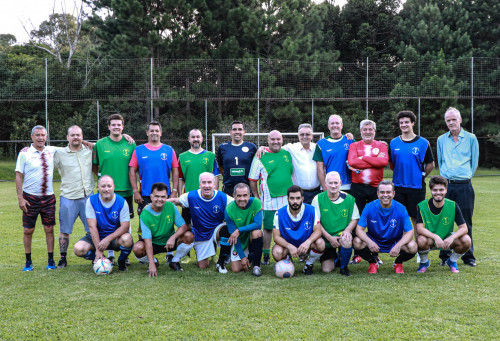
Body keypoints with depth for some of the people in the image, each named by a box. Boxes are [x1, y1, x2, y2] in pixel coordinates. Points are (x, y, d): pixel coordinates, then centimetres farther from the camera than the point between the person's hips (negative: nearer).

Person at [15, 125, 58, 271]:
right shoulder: (25, 153, -4)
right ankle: (28, 262, 15)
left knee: (49, 229, 3)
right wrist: (20, 198, -10)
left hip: (48, 197, 2)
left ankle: (51, 260, 12)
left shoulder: (52, 151, 5)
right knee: (28, 230, 3)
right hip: (30, 197, -2)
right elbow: (18, 176, -4)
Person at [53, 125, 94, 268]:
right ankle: (63, 258, 17)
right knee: (64, 230, 4)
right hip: (68, 197, -2)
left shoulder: (90, 151, 7)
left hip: (88, 196, 2)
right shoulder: (59, 153, 1)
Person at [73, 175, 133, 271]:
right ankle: (98, 260, 8)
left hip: (115, 236, -1)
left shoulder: (121, 202, -10)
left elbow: (125, 226, -15)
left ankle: (122, 261, -1)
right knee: (78, 249, -24)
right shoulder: (91, 201, -8)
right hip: (97, 237, 2)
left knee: (127, 239, -35)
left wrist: (108, 239, -29)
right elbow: (92, 226, -13)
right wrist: (98, 249, -21)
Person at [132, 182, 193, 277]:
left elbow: (183, 226, -12)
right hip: (153, 243, -2)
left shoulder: (171, 207, -13)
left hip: (169, 241, 2)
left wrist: (173, 237, -34)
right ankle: (152, 261, 2)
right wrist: (152, 265, -35)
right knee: (138, 248, -33)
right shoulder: (145, 214, -21)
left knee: (189, 236, -23)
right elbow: (147, 240, -26)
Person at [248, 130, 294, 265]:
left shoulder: (287, 154, 11)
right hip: (269, 200, -3)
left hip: (288, 199, 4)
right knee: (268, 228, 2)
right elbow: (252, 179, 2)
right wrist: (256, 198, 1)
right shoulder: (261, 157, -2)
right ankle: (266, 256, 14)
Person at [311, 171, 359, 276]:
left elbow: (355, 219, 5)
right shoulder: (318, 199, -7)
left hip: (342, 234, 0)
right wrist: (330, 238, -14)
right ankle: (334, 258, 32)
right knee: (326, 270, -6)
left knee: (346, 242, -37)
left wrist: (347, 230, -16)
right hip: (325, 239, 0)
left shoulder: (349, 199, -3)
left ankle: (344, 267, -7)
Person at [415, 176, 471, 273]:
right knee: (421, 240, -36)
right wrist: (435, 237, -38)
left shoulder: (453, 206, -10)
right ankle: (424, 262, -1)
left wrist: (451, 238, -32)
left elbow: (464, 228, -13)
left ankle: (452, 261, 7)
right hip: (429, 239, -2)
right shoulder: (422, 206, -15)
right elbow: (419, 228, -22)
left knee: (466, 240, -25)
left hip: (447, 239, 2)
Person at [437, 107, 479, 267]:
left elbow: (474, 162, 9)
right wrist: (445, 177, 12)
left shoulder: (471, 138, 4)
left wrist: (466, 176, 6)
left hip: (464, 186, -2)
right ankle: (445, 256, 11)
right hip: (446, 186, 2)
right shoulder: (441, 140, 11)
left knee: (466, 223, 2)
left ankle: (468, 256, 12)